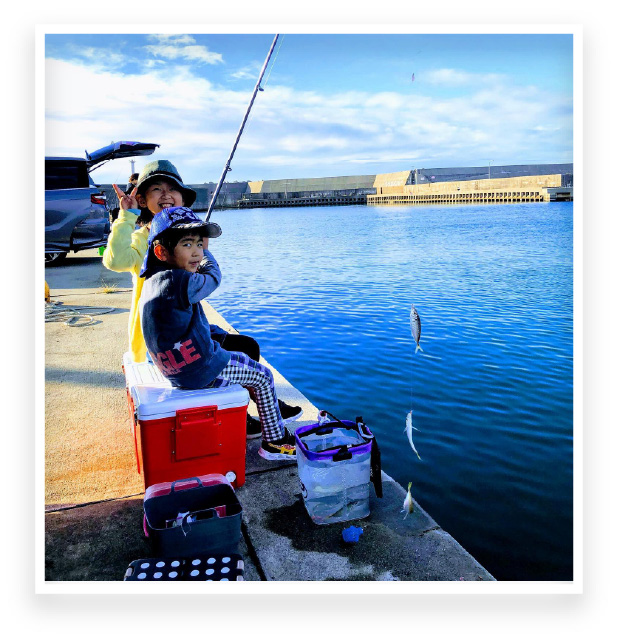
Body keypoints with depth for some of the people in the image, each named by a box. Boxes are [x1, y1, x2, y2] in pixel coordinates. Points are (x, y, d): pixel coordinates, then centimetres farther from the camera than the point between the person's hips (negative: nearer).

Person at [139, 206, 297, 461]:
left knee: (242, 359, 31)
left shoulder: (153, 280, 0)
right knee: (263, 377, 8)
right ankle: (274, 442, 21)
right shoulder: (179, 282, -28)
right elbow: (213, 275, -10)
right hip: (199, 372, -10)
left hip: (175, 367, 10)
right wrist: (205, 253, 6)